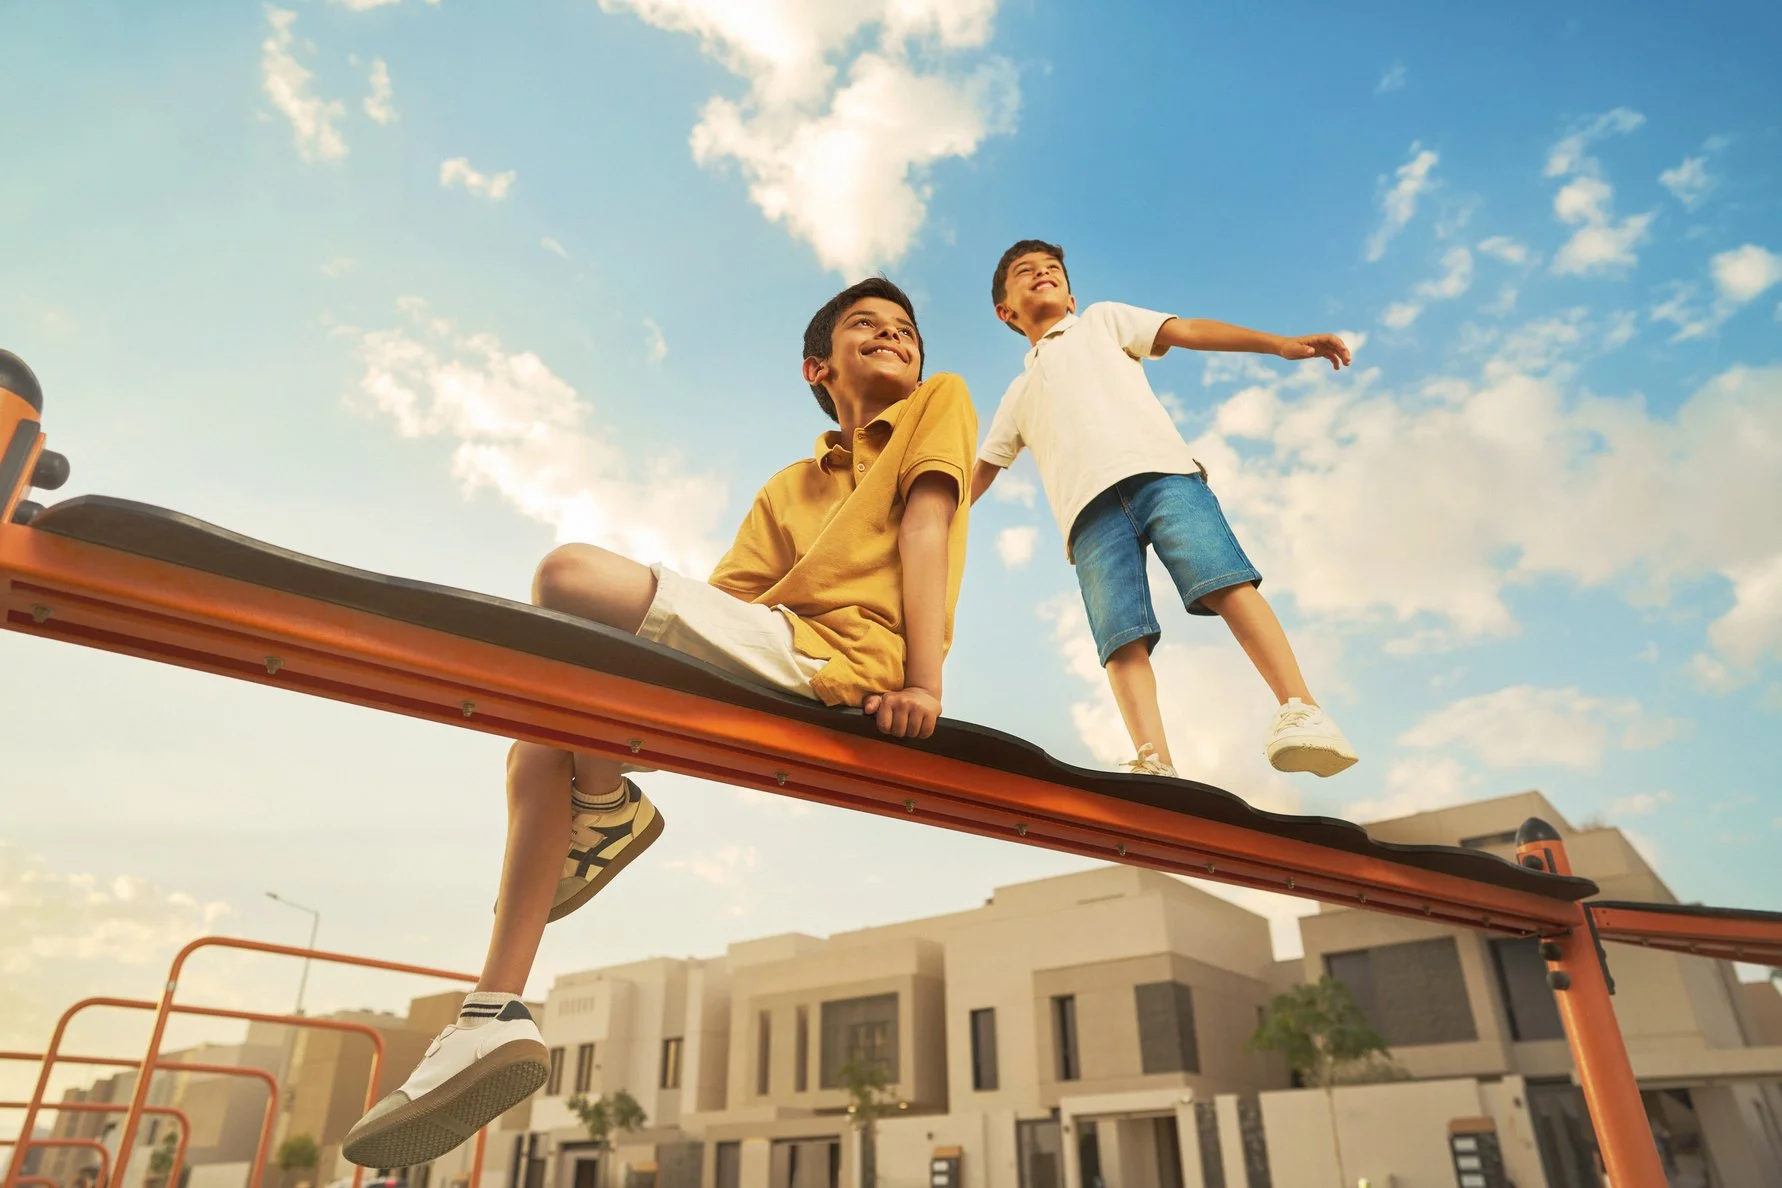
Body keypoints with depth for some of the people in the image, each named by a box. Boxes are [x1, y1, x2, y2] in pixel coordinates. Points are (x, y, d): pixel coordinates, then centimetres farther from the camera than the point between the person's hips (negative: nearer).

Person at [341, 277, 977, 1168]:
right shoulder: (790, 490, 27)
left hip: (842, 663, -8)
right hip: (766, 672, 8)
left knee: (572, 572, -20)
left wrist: (924, 678, -14)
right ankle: (495, 1021, 3)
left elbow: (924, 530, -3)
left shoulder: (939, 403, 14)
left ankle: (607, 811, 1)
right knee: (539, 746, 4)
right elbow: (722, 599, 16)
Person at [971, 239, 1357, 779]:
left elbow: (1187, 331, 17)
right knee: (1122, 637, -19)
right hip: (1090, 506, 2)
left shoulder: (1103, 320, 31)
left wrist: (1280, 343, 4)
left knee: (1223, 581, -24)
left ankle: (1300, 711, -29)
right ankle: (1156, 766, -32)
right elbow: (979, 473, 39)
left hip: (1160, 470, -1)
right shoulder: (1019, 394, 38)